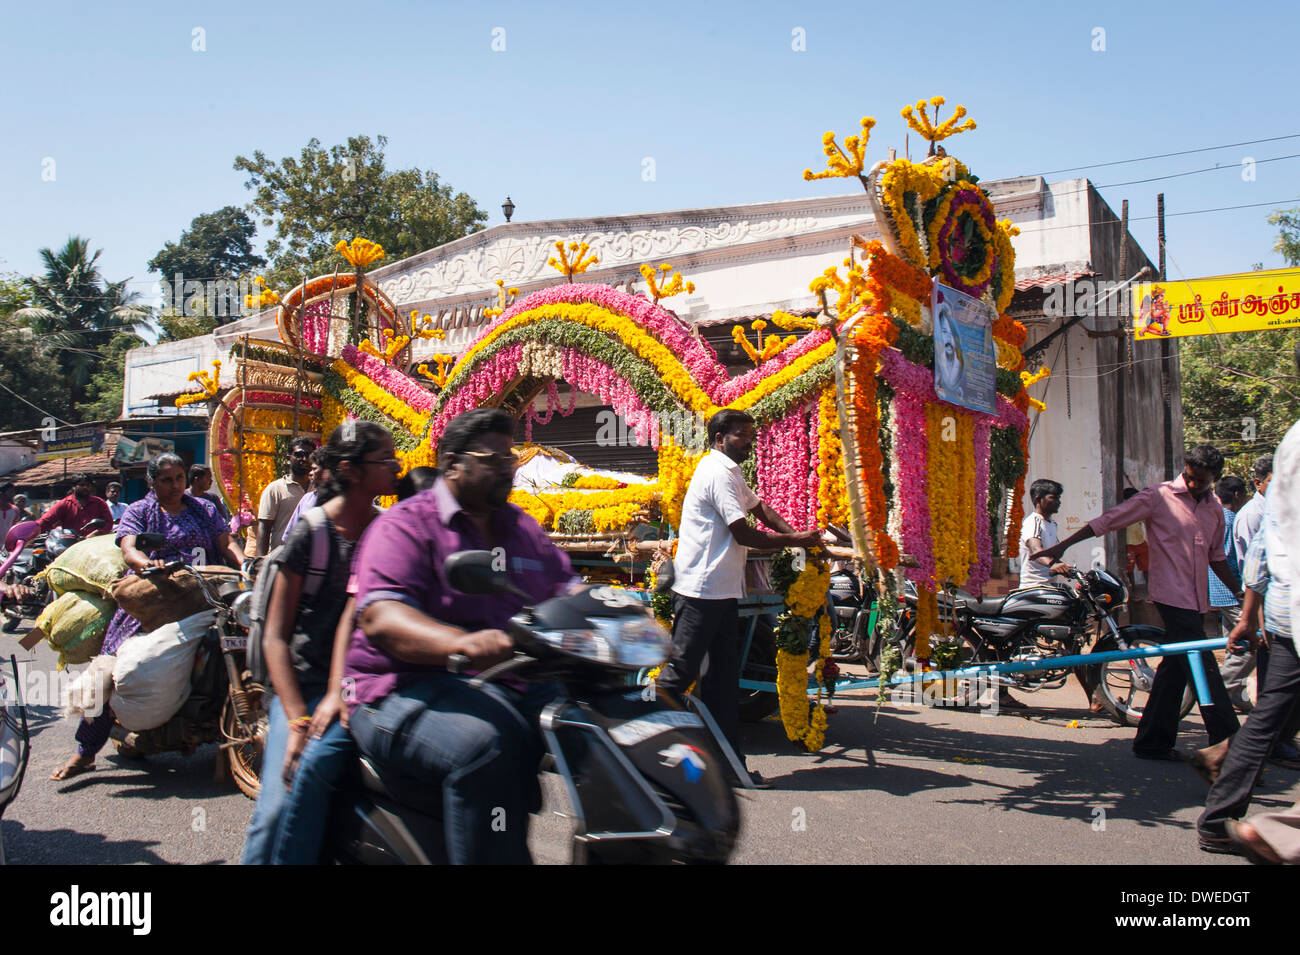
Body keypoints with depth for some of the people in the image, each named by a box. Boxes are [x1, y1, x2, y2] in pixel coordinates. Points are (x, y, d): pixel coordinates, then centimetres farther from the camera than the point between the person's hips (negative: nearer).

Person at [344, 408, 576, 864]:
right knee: (488, 743, -37)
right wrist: (460, 643, -40)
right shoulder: (406, 525, -5)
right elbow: (379, 617, -20)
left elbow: (566, 589, 17)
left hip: (516, 686, 7)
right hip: (410, 691, -6)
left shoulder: (521, 528, 19)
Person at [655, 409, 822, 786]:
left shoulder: (730, 472, 19)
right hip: (701, 590, -10)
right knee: (680, 671, -6)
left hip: (722, 591, 10)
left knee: (723, 676, 10)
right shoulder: (718, 472, -13)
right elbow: (744, 534, -17)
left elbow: (758, 507, 28)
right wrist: (794, 540, -7)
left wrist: (796, 534, 12)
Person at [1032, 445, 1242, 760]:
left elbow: (1216, 556, 24)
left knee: (1175, 668, 9)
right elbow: (1109, 520, -7)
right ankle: (1228, 741, -4)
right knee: (1203, 667, -9)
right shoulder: (1159, 496, -5)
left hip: (1197, 600, 7)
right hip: (1171, 595, -7)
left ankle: (1152, 742, 16)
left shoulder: (1214, 507, 13)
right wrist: (1062, 546, -12)